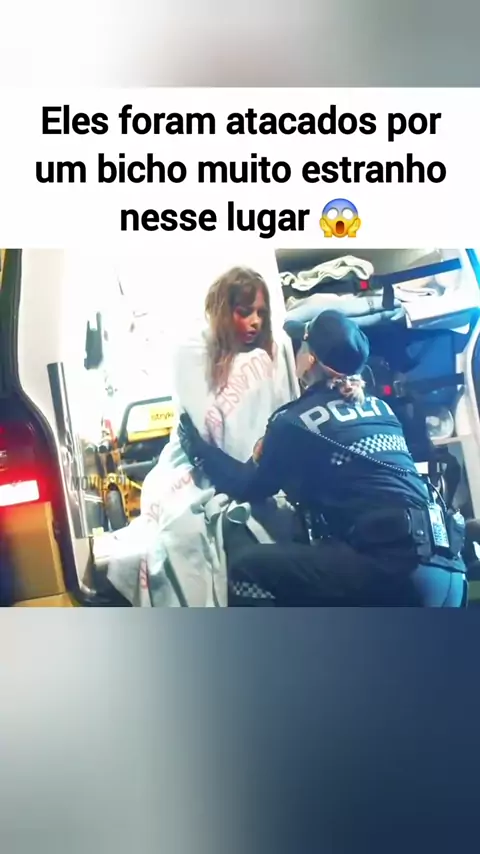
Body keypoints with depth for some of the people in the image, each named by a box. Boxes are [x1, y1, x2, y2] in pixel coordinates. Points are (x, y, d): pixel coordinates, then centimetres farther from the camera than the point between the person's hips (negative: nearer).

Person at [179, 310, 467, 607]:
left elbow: (249, 487, 17)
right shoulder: (379, 407, 19)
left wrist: (196, 445, 30)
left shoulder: (296, 420, 1)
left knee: (246, 569, -2)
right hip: (445, 567, 8)